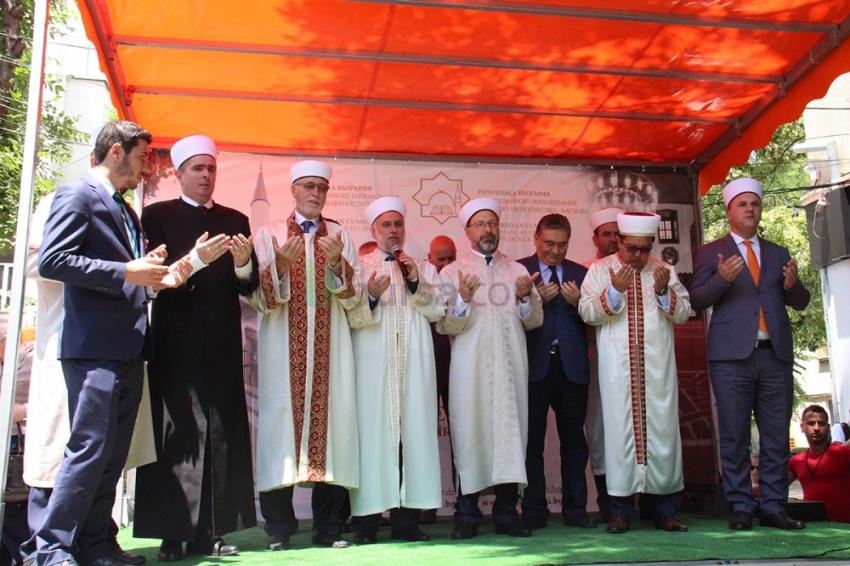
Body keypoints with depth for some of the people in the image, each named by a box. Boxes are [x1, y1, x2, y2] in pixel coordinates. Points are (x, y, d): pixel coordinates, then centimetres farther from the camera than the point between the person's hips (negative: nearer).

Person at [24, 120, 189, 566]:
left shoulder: (126, 211, 23)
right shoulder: (78, 195, -3)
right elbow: (51, 260, -15)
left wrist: (154, 275, 6)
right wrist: (126, 273, -17)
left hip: (127, 349, 9)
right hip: (93, 347, -9)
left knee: (112, 454, 9)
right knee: (89, 447, -9)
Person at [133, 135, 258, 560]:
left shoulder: (235, 220, 16)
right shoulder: (158, 216, 7)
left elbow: (248, 287, 10)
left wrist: (243, 265, -10)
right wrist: (195, 260, -19)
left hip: (222, 344, 3)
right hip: (176, 342, -3)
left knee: (221, 434, 1)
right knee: (178, 434, -6)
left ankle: (210, 533, 6)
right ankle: (172, 534, -1)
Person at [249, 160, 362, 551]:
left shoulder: (340, 236, 13)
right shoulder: (269, 234, 9)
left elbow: (353, 297, 5)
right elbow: (259, 297, 0)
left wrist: (337, 263, -13)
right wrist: (281, 264, -17)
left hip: (329, 347, 1)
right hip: (283, 348, -1)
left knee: (330, 420, -2)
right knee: (282, 423, -5)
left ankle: (328, 526, 7)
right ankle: (279, 528, 5)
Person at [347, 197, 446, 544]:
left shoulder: (423, 268, 17)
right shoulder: (360, 267, 9)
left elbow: (437, 311, 7)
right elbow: (351, 318, -1)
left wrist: (416, 284, -6)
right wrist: (371, 296, -19)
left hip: (414, 364, 2)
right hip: (373, 364, -2)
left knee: (412, 431, -2)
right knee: (373, 432, -6)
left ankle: (406, 518, 3)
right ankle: (366, 520, -2)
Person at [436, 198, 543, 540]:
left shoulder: (517, 271, 15)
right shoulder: (452, 272, 7)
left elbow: (535, 321, 11)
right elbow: (444, 326, -1)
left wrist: (526, 298, -8)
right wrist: (463, 300, -18)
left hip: (511, 367, 3)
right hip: (470, 369, -2)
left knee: (510, 432, 1)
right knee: (470, 433, -4)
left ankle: (506, 514, 9)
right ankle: (467, 515, 4)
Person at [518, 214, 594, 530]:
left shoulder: (580, 274, 13)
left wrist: (578, 302, -12)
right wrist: (537, 299, -18)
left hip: (571, 365, 3)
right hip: (534, 365, -2)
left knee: (574, 439, 6)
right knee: (532, 440, 1)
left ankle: (575, 509, 15)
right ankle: (534, 510, 10)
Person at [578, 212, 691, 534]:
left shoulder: (665, 271, 12)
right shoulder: (599, 270, 6)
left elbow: (683, 314, 7)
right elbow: (587, 312, -4)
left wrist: (664, 292, -10)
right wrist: (615, 290, -17)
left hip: (658, 366, 2)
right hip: (618, 367, -2)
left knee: (662, 429, 2)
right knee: (620, 428, -3)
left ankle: (665, 510, 9)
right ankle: (620, 509, 3)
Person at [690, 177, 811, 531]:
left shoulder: (778, 254, 18)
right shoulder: (711, 253, 8)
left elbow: (800, 303, 15)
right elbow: (696, 301, -1)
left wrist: (793, 285, -8)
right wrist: (722, 279, -18)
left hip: (776, 355, 3)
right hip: (732, 356, -3)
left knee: (776, 436, 4)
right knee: (735, 437, 0)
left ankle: (774, 507, 10)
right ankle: (741, 507, 7)